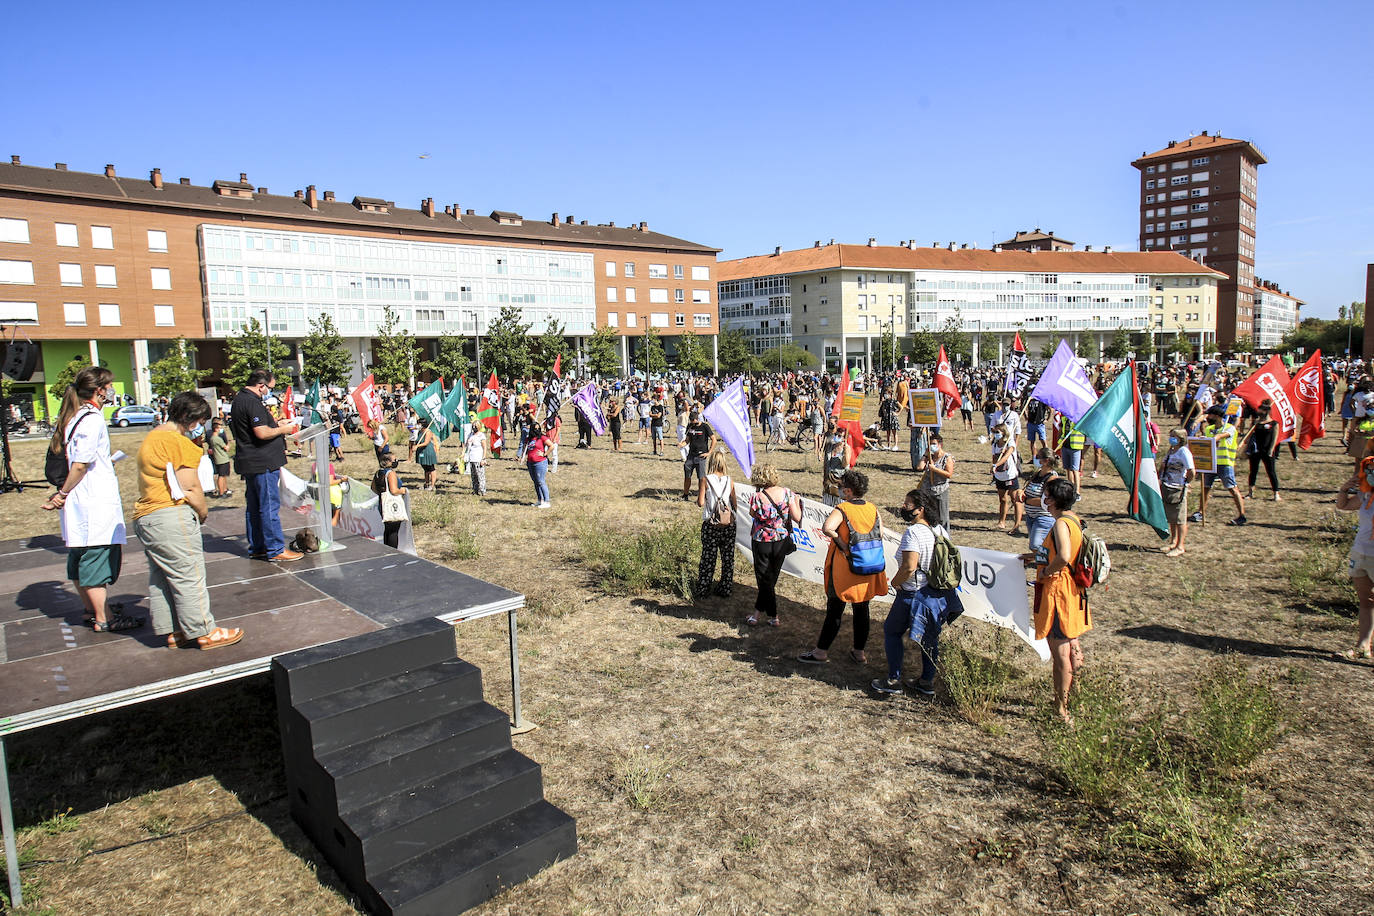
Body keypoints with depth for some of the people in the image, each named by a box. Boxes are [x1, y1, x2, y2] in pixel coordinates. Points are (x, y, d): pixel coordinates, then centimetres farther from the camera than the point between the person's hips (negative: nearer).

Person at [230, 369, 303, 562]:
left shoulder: (239, 399, 16)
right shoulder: (252, 402, -17)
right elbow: (262, 433, -24)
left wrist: (277, 423, 17)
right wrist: (282, 430, -9)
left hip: (249, 464, 11)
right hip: (262, 464, -11)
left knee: (253, 507, 15)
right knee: (270, 506, -6)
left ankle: (256, 548, 23)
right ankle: (275, 550, -2)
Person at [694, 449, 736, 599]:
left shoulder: (705, 480, -7)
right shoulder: (729, 481, 0)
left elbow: (700, 503, -9)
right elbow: (734, 504, 1)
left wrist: (699, 493, 10)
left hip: (711, 524, -1)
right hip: (729, 524, 1)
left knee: (708, 557, 8)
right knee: (728, 558, 11)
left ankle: (703, 590, 14)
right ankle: (725, 589, 18)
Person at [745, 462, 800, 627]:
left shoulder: (757, 497, -19)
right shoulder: (786, 492, -11)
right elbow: (797, 517, -6)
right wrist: (796, 501, 10)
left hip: (761, 543, -3)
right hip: (781, 541, 3)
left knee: (765, 581, 11)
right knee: (771, 578, 17)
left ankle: (773, 617, 16)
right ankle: (756, 614, 26)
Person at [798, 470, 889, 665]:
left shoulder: (842, 509, -17)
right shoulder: (873, 508, 1)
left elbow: (827, 528, -34)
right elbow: (880, 534, 8)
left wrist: (841, 542, -21)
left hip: (844, 569, -5)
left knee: (834, 611, 4)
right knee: (862, 609, 16)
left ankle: (821, 652, 15)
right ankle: (859, 652, 26)